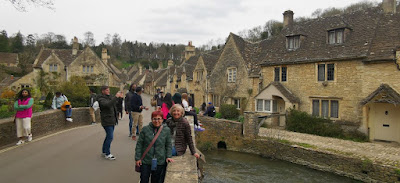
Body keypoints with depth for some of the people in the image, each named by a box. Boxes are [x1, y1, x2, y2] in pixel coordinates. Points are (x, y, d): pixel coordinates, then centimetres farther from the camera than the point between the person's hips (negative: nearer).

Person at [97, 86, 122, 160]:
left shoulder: (109, 97, 14)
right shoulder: (101, 99, -14)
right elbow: (108, 104, -33)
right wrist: (116, 97, -35)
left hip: (112, 121, 9)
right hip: (107, 121, -9)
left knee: (109, 136, 16)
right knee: (110, 137, -9)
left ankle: (104, 151, 30)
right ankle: (107, 154, 2)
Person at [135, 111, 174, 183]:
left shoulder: (166, 130, -1)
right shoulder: (145, 129, -3)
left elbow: (168, 145, 7)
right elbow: (139, 144, 1)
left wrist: (168, 156, -3)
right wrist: (138, 158, -1)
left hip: (160, 162, 1)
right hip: (145, 161, 0)